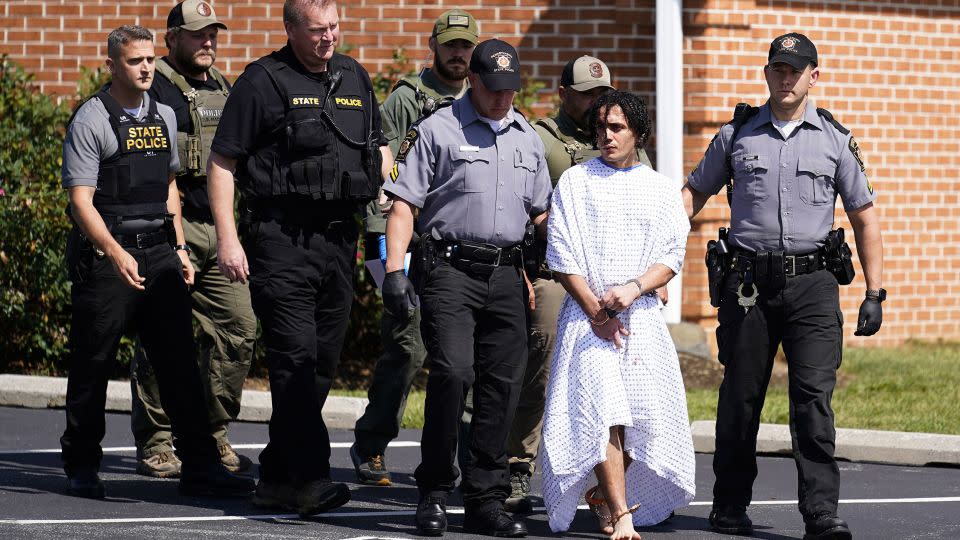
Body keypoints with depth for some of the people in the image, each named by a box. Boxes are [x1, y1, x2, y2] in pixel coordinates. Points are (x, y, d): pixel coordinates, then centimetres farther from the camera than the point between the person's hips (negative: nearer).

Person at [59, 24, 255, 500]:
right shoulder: (91, 121, -7)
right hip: (105, 253, -6)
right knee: (92, 366, 1)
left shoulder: (163, 117, 14)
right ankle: (81, 466, 13)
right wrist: (116, 254, -24)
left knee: (180, 362, 1)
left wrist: (179, 248, 18)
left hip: (158, 251, 6)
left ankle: (199, 466, 2)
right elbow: (81, 199, -13)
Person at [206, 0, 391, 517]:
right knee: (295, 359, -12)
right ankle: (308, 478, -14)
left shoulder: (354, 78, 15)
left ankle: (277, 477, 16)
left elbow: (380, 149, 27)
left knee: (322, 363, 8)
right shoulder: (263, 81, -3)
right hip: (281, 238, -7)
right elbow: (222, 163, -4)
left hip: (339, 238, 7)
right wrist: (227, 239, -11)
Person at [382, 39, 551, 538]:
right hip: (450, 268, -5)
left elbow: (540, 212, 26)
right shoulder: (437, 131, 1)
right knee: (452, 372, -18)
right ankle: (434, 493, -6)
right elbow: (403, 203, -4)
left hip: (506, 273, 5)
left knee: (501, 385, 2)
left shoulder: (528, 139, 17)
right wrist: (394, 269, -13)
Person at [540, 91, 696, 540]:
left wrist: (634, 288, -14)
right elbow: (562, 257, 2)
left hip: (642, 315, 2)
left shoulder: (661, 189, 13)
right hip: (587, 314, -2)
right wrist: (595, 310, -7)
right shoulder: (574, 183, 8)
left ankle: (606, 495, 21)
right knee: (603, 412, -16)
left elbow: (672, 256, 4)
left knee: (647, 415, -3)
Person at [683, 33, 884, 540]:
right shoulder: (737, 135, 9)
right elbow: (695, 193, 17)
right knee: (740, 397, 5)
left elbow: (864, 218, 11)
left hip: (811, 283, -1)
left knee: (814, 394, -11)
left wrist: (874, 294, 5)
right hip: (748, 283, 1)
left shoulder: (835, 140, 8)